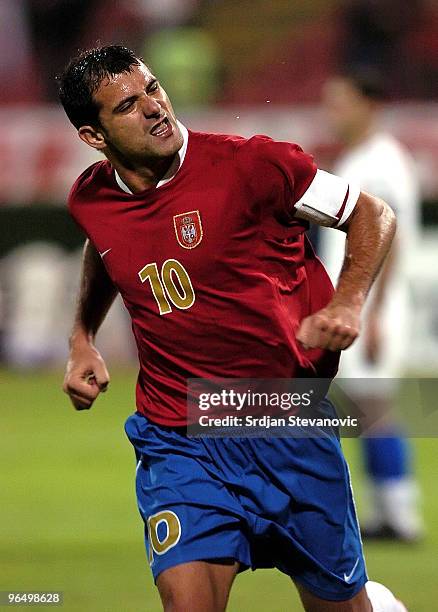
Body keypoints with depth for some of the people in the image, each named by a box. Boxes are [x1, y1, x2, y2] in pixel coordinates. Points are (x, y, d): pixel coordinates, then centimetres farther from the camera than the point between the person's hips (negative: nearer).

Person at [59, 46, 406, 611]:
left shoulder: (248, 164, -12)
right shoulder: (90, 201, 2)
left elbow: (373, 216, -1)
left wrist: (347, 302, -16)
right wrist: (82, 339, 17)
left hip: (290, 430, -2)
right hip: (177, 446, 2)